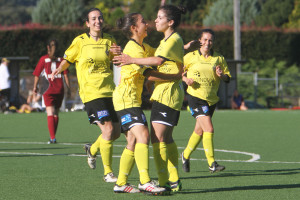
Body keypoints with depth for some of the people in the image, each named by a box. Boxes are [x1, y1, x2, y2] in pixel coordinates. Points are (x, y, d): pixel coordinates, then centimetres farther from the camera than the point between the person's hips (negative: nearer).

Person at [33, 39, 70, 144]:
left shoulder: (43, 59, 2)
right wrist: (68, 87, 7)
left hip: (49, 90, -3)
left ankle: (52, 137, -20)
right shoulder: (60, 59, 6)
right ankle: (53, 137, 19)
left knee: (50, 113, -8)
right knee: (56, 113, 12)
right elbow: (65, 74, 3)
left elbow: (37, 74, 4)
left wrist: (35, 87, 14)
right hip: (60, 89, 3)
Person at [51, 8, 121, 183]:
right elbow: (67, 59, 12)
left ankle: (92, 149, 37)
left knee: (116, 132, 6)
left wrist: (118, 54, -6)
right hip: (92, 94, -5)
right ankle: (108, 173, -8)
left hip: (110, 92, 5)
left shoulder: (110, 41, 10)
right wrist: (59, 69, -8)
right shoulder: (80, 41, 1)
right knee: (108, 130, -17)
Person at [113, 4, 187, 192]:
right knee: (166, 138, 13)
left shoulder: (174, 40, -13)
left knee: (158, 138, -13)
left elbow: (159, 59, -27)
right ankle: (174, 181, 18)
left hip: (167, 93, -10)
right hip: (163, 93, 10)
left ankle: (163, 183, -14)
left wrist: (132, 60, -25)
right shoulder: (167, 40, 18)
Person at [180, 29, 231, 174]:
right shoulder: (190, 57, 1)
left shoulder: (219, 59, 8)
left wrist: (221, 75, -10)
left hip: (211, 100, 4)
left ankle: (186, 155, 37)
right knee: (208, 128, -17)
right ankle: (211, 164, -16)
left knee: (200, 130, 14)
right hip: (195, 97, -4)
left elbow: (228, 79, 11)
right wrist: (186, 79, -11)